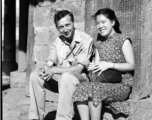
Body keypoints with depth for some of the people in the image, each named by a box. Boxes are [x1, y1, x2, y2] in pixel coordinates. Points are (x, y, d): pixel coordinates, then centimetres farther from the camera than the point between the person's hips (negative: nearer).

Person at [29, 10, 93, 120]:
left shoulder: (86, 39, -12)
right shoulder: (59, 40, 8)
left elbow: (79, 69, -19)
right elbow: (50, 62, 5)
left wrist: (54, 70, -24)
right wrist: (46, 69, -21)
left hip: (80, 79, -6)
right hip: (60, 79, 6)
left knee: (67, 76, -38)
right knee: (35, 75, -15)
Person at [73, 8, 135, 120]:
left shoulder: (123, 40, -2)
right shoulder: (99, 43, 16)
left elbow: (131, 65, -7)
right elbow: (97, 64, 14)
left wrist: (109, 65, -18)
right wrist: (93, 67, -11)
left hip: (122, 85, -5)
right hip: (104, 83, 5)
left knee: (94, 89, -32)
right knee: (81, 88, -24)